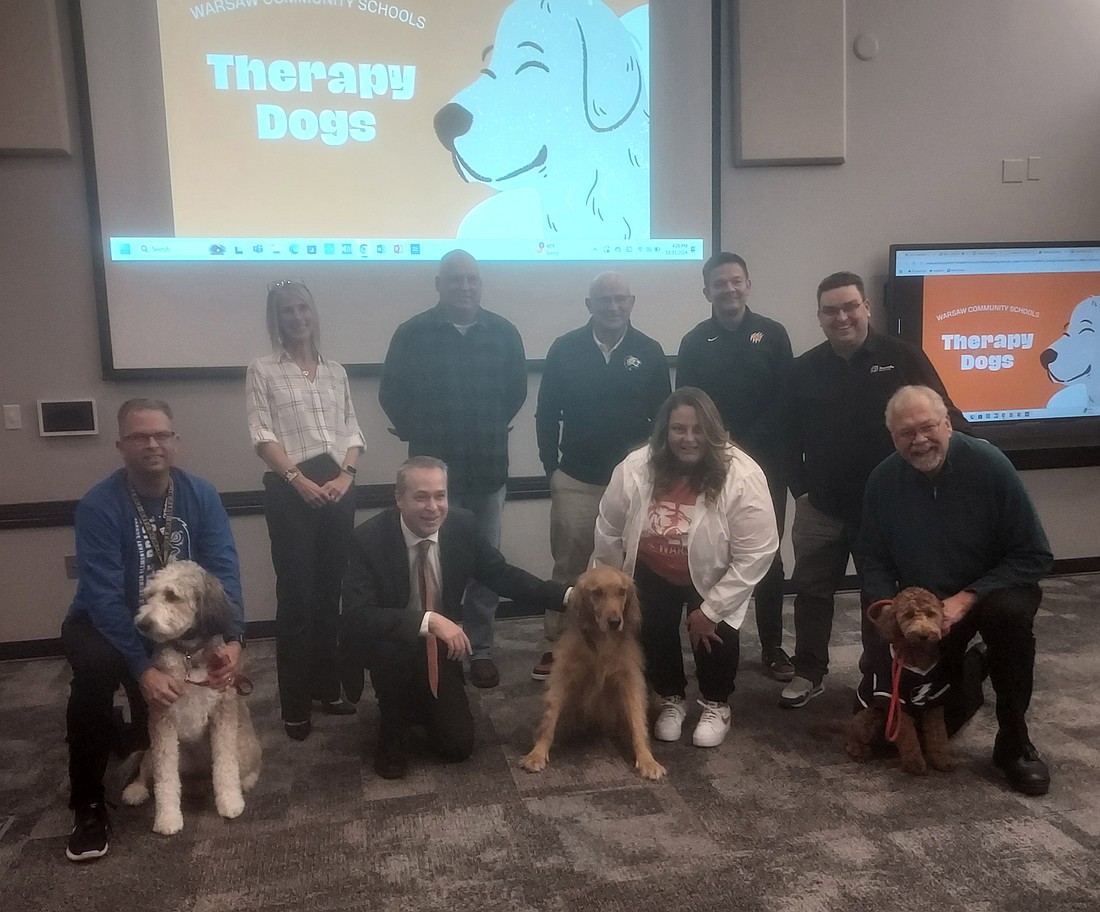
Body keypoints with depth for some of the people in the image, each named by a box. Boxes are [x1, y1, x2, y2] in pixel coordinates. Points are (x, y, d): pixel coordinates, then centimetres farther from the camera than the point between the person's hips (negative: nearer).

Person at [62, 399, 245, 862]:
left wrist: (233, 640, -33)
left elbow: (223, 570, -18)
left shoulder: (202, 495, -11)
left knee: (217, 659, -20)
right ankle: (87, 805, -16)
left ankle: (151, 748, 14)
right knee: (96, 667, -33)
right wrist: (143, 669, -37)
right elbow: (104, 596, -28)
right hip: (105, 622, -4)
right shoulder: (98, 506, -22)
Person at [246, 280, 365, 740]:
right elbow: (262, 435, -6)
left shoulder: (336, 371, 15)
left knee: (331, 592, 9)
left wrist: (346, 475, -5)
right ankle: (295, 705, 6)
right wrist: (299, 480, -15)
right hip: (290, 490, -4)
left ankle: (328, 688, 22)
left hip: (338, 487, 4)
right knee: (296, 595, -3)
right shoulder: (262, 370, 3)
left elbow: (352, 431, 12)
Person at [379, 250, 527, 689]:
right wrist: (420, 435, 8)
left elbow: (516, 390, 12)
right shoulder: (412, 334, -4)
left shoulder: (503, 333, 2)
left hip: (488, 467, 2)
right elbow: (392, 395, 2)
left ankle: (481, 650, 20)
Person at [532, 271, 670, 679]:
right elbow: (546, 415, 4)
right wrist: (551, 467, 2)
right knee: (567, 567, 4)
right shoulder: (564, 349, 0)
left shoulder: (650, 352, 1)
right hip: (575, 481, 0)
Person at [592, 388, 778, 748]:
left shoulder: (741, 477, -30)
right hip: (652, 573, 3)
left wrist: (710, 609, -23)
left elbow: (755, 555, -26)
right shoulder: (635, 469, -22)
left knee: (714, 632, -18)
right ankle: (672, 700, 26)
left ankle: (716, 706, 13)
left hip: (711, 577, -2)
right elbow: (609, 533, -7)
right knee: (651, 631, -5)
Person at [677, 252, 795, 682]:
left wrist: (749, 446, -10)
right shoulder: (695, 343, 4)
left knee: (769, 555, 6)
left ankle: (772, 646, 17)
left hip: (766, 464, 0)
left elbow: (784, 402, -2)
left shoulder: (772, 334, 3)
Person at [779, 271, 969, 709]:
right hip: (821, 506, 2)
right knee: (811, 590, 9)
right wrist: (800, 488, 0)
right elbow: (789, 437, 6)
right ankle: (809, 672, 25)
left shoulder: (902, 357, -6)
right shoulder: (803, 370, 1)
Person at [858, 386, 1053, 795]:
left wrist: (967, 599, -23)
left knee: (1009, 612, -38)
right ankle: (961, 687, 30)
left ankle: (1014, 743, -18)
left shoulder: (988, 464, -20)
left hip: (990, 589, -2)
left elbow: (1035, 557, -16)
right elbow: (872, 560, 0)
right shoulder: (883, 480, -11)